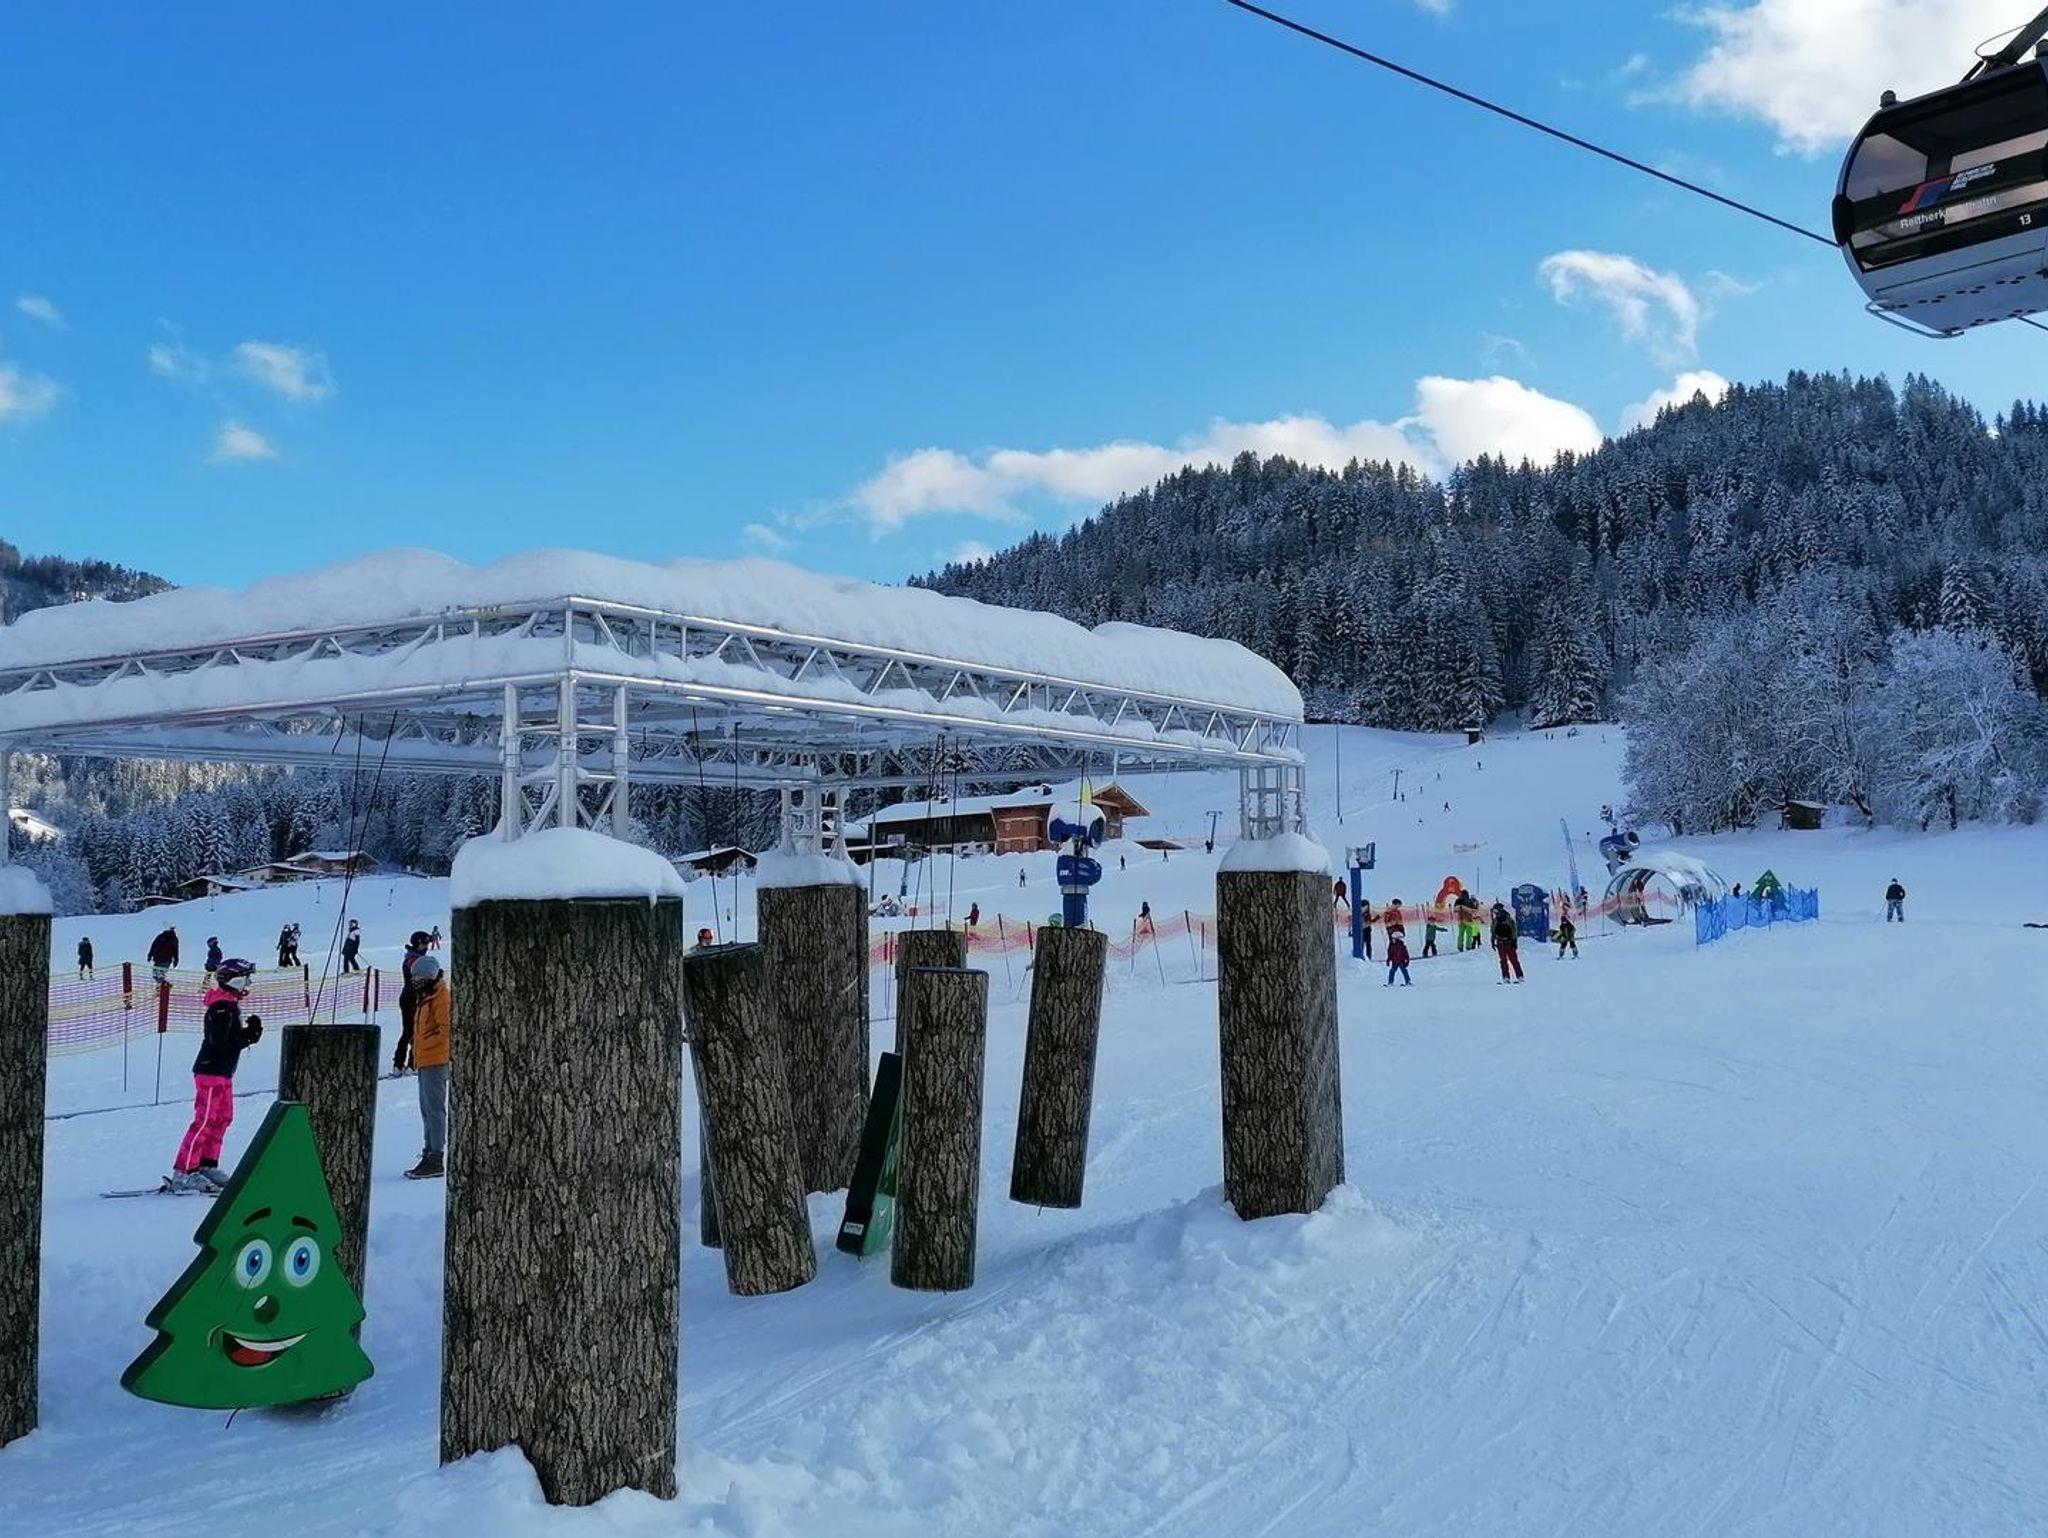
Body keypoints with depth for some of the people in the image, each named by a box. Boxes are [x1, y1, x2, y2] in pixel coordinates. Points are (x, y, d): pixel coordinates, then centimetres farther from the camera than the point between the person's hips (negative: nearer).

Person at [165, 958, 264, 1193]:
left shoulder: (231, 1006, 15)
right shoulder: (221, 1008, -17)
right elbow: (220, 1043, -24)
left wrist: (252, 1032, -2)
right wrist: (249, 1035, -21)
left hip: (222, 1073, 10)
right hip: (211, 1071, -10)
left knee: (222, 1118, 14)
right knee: (205, 1121, -10)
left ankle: (207, 1167, 22)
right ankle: (182, 1173, -8)